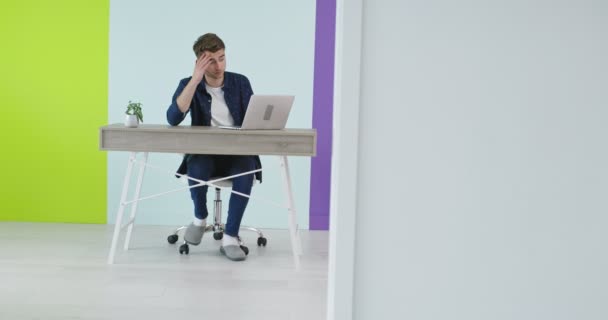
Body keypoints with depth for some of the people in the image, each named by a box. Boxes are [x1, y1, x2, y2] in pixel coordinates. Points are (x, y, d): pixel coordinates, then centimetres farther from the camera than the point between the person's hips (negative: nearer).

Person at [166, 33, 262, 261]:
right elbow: (173, 119, -18)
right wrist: (195, 80, -21)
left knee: (245, 172, -34)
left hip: (237, 153, 1)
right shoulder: (188, 84, 0)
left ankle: (230, 238, -26)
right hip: (204, 153, 0)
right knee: (196, 169, -36)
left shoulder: (241, 82, 3)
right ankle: (200, 219, -5)